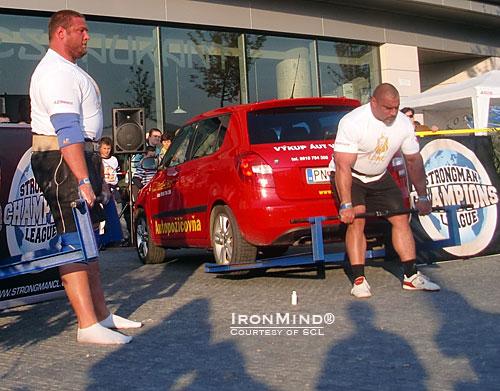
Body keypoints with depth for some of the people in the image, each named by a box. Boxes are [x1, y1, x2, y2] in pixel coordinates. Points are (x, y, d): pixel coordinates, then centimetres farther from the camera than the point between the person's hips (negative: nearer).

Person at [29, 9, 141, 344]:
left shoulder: (70, 71, 24)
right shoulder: (56, 72, -10)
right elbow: (67, 130, -22)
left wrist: (99, 178, 23)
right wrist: (82, 180, -29)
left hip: (80, 157, 11)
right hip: (62, 161, -11)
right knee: (74, 242, -12)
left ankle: (101, 313, 18)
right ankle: (88, 325, -13)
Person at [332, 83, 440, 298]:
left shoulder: (403, 123, -12)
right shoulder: (353, 122, -29)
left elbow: (414, 160, -1)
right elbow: (343, 166, -32)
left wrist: (422, 197, 1)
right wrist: (346, 205, -36)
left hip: (379, 178, 5)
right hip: (350, 177, -5)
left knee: (401, 218, -2)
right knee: (356, 221, -20)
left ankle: (411, 276, 4)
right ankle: (359, 280, -16)